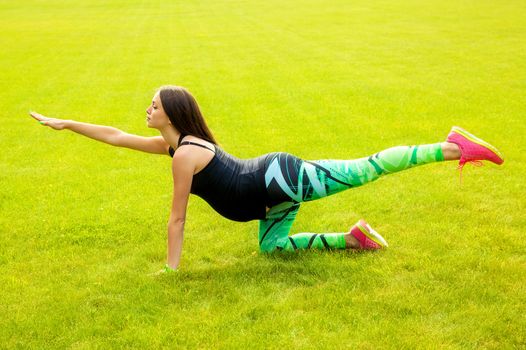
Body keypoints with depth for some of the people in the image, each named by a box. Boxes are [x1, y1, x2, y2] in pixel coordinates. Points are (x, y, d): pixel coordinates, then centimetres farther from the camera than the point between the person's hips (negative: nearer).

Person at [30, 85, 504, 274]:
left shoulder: (185, 153, -18)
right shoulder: (170, 143, 9)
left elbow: (178, 218, -13)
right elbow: (116, 136, 15)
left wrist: (171, 268, -4)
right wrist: (66, 124, 15)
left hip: (282, 179, -9)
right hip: (274, 194, 9)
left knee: (370, 168, -5)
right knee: (271, 246, 20)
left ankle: (455, 147, 1)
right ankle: (354, 238, 21)